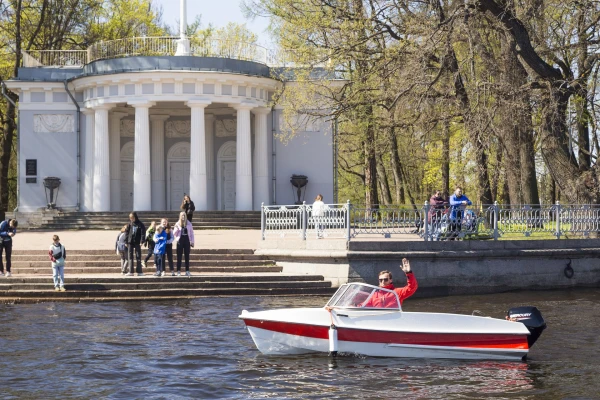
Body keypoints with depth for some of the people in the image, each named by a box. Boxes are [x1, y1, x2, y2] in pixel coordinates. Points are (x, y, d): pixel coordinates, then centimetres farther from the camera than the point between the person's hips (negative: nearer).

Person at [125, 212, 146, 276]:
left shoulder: (140, 224, -3)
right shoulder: (130, 224, 6)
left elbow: (143, 233, -9)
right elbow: (126, 232, 7)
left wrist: (141, 242, -18)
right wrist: (126, 242, 2)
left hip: (137, 242, -3)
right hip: (130, 242, 3)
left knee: (138, 257, 1)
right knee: (130, 257, 2)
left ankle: (139, 272, 4)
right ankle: (131, 272, 4)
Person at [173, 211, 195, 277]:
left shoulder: (189, 224, 6)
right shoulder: (177, 224, 4)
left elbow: (191, 233, 8)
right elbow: (174, 234, 2)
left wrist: (192, 242, 2)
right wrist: (176, 228, -17)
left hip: (187, 240, 1)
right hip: (180, 240, -1)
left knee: (187, 256, 2)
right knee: (179, 256, -1)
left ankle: (187, 271, 5)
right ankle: (178, 271, 1)